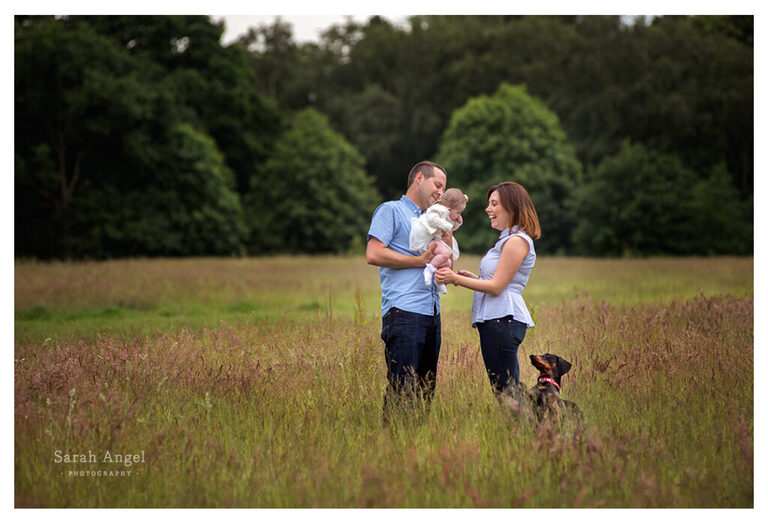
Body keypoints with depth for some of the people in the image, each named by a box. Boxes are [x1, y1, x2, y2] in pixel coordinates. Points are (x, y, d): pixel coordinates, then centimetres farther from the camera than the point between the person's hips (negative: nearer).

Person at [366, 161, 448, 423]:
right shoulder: (391, 211, 2)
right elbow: (373, 254, -11)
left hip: (431, 313, 8)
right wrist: (419, 260, -8)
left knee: (426, 390, 7)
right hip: (403, 312, -8)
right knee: (402, 391, -12)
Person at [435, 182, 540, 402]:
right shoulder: (507, 240, 22)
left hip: (503, 320, -11)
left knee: (506, 393, -11)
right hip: (496, 320, 11)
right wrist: (471, 277, 11)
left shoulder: (517, 241, -11)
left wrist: (456, 279, -13)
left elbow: (497, 287, -14)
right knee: (506, 393, 9)